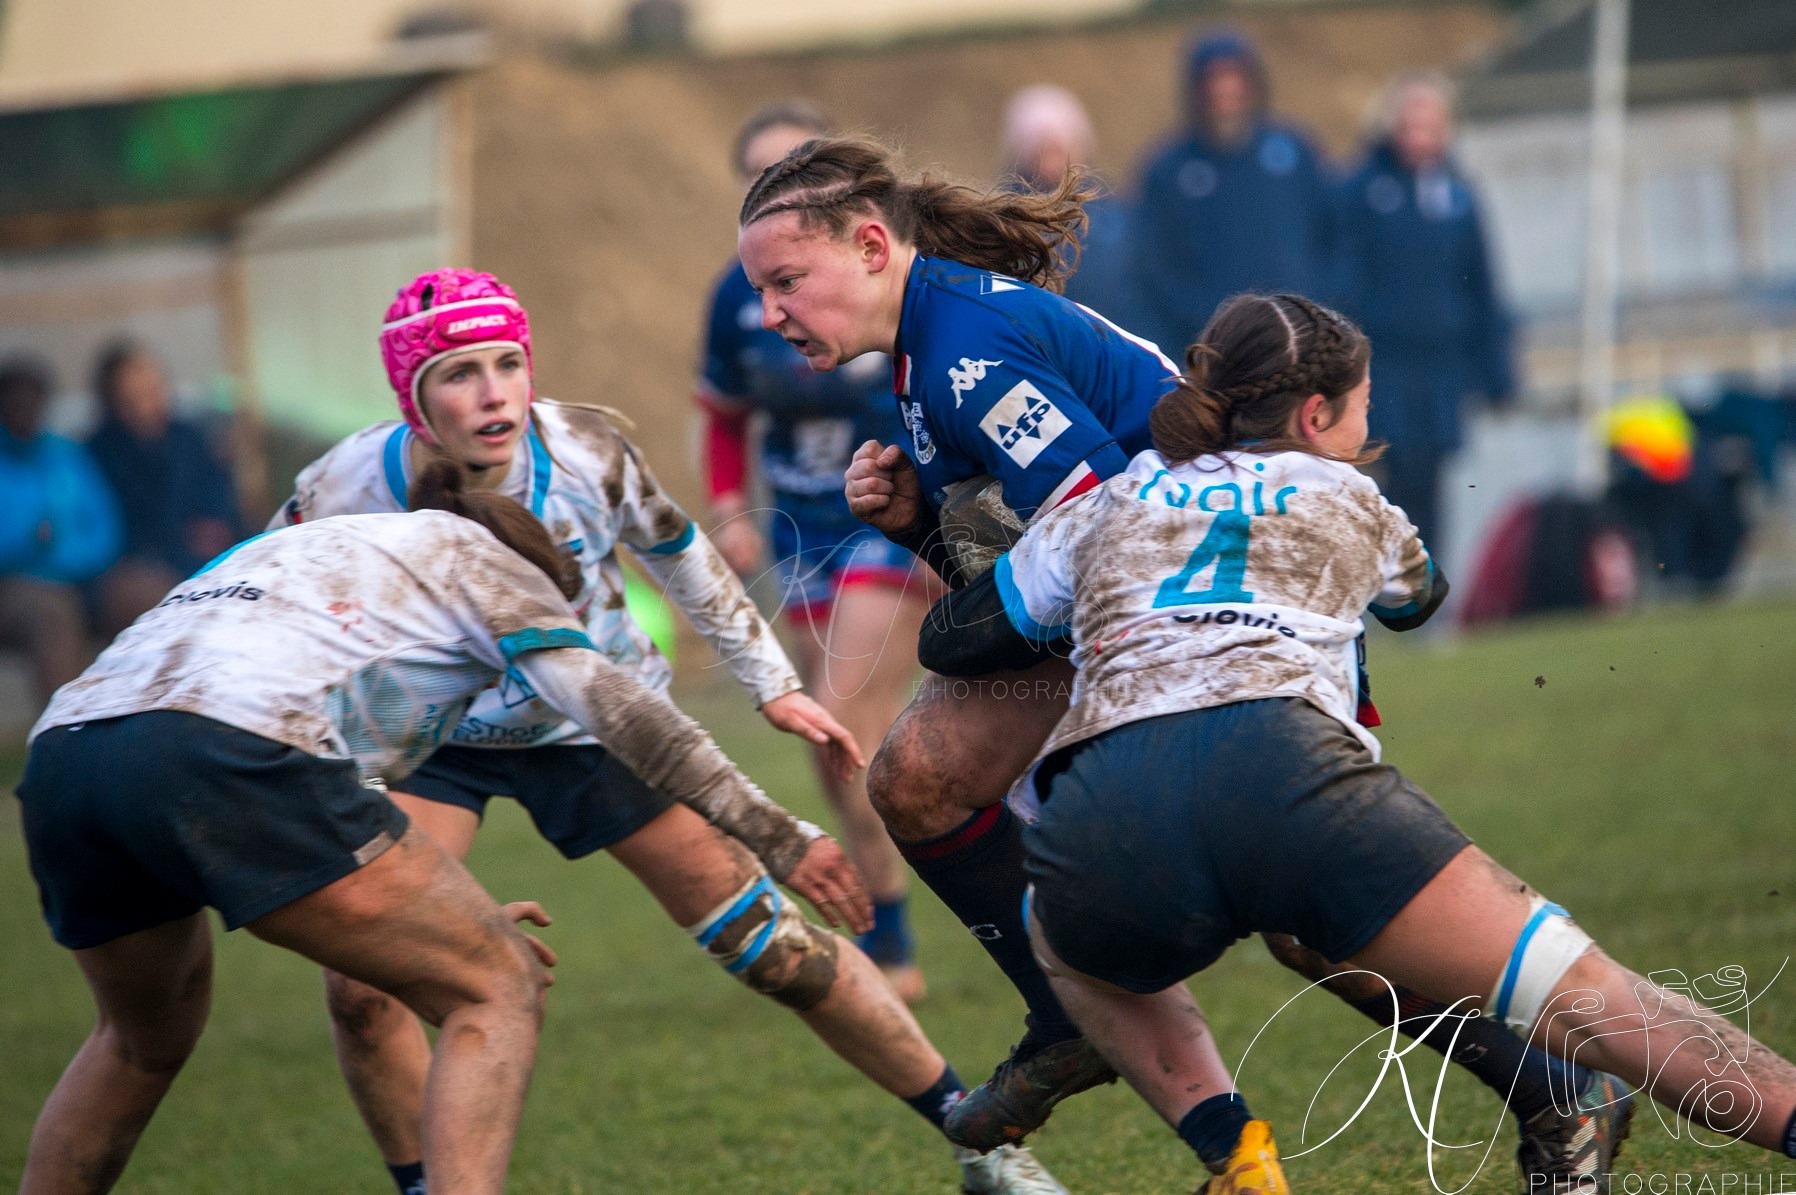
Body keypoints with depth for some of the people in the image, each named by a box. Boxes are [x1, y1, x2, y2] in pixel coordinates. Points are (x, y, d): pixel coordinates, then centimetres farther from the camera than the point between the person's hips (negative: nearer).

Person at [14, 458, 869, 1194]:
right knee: (499, 990, 5)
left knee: (148, 1039, 32)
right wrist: (778, 838, 11)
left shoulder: (281, 547, 40)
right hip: (229, 758, -7)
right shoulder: (477, 555, 22)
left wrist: (445, 918, 45)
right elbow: (617, 709, 10)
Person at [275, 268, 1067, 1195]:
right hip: (427, 740, 0)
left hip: (595, 724, 0)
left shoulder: (588, 455, -25)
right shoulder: (341, 497, -29)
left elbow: (679, 556, -3)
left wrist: (773, 683, 3)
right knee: (362, 985, -20)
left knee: (771, 945, -3)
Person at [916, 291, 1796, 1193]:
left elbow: (946, 640, 40)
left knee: (1071, 945, 37)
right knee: (1585, 998, -4)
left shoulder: (1108, 503, 32)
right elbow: (1419, 595, 54)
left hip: (1098, 827, 2)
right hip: (1284, 773, -2)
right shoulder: (1349, 500, 30)